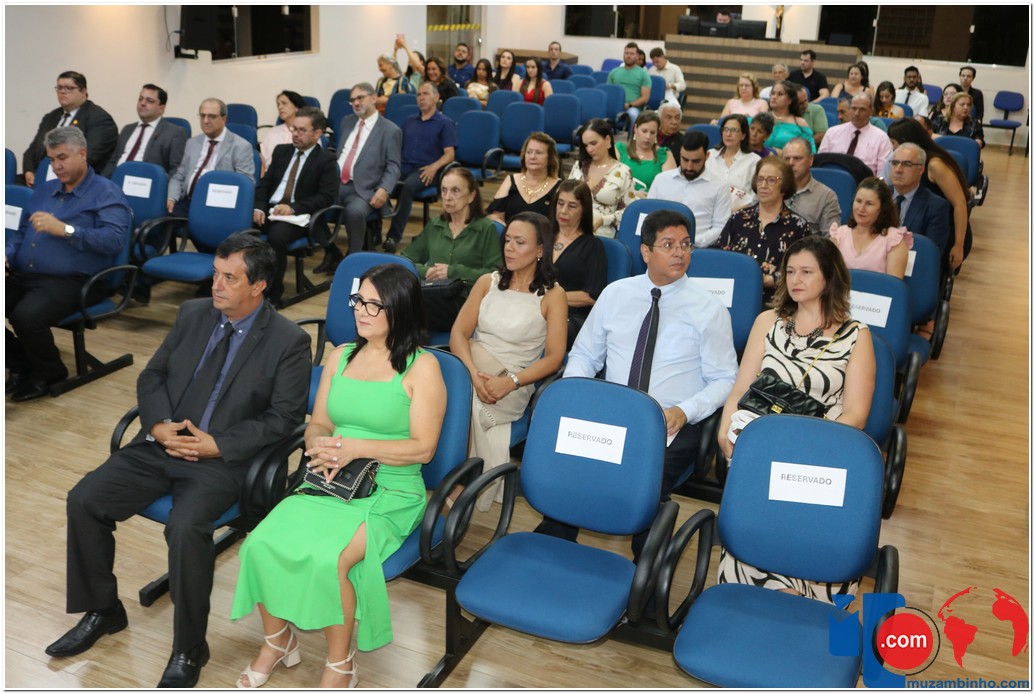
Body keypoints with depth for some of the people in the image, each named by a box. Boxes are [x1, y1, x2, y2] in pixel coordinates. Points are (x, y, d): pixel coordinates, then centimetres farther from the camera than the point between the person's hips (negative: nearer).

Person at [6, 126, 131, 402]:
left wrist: (65, 229, -22)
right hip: (21, 276, 7)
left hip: (69, 282, -7)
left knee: (26, 316, -33)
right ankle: (20, 365, 9)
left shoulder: (106, 193, 0)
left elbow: (115, 239, -16)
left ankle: (49, 373, -3)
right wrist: (7, 255, 4)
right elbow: (21, 233, 26)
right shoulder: (43, 190, 23)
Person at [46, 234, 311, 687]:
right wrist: (159, 424, -7)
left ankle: (189, 649, -10)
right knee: (83, 500, -9)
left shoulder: (289, 341, -7)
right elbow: (151, 376, 13)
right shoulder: (193, 314, 9)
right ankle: (102, 611, 13)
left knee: (185, 528, -31)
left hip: (221, 460, -6)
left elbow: (284, 417, -9)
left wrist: (218, 445, -17)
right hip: (161, 445, 6)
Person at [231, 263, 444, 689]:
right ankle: (277, 641, 8)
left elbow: (422, 448, -10)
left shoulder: (421, 367, -5)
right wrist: (320, 445, -9)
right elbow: (317, 425, 15)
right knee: (261, 543, -19)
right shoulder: (341, 356, 12)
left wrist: (356, 447, -19)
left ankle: (340, 669, -6)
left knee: (327, 558, -30)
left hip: (389, 494, -5)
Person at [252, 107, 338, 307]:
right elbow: (264, 183, 16)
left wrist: (293, 208, -19)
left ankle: (273, 295, -21)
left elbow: (326, 197, -9)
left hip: (298, 217, -5)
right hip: (270, 210, 5)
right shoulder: (281, 151, 18)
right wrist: (259, 207, -5)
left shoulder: (326, 160, 1)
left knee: (276, 236, -36)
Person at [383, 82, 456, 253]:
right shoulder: (409, 121, 28)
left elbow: (450, 154, 2)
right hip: (402, 166, 4)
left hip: (424, 171, -4)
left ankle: (394, 236, -36)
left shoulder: (445, 124, 12)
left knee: (407, 187, -38)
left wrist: (434, 166, -18)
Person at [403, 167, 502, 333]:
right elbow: (406, 259, 21)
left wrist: (454, 272, -9)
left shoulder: (486, 228, 8)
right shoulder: (435, 225, 24)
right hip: (431, 294, 4)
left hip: (464, 302, -4)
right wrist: (424, 271, 0)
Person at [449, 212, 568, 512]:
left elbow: (553, 358, -5)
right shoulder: (488, 282, 13)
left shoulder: (552, 295, 2)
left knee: (471, 403, -30)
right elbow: (458, 333, 4)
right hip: (472, 371, 3)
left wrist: (510, 382, -20)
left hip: (514, 384, -3)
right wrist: (475, 374, -16)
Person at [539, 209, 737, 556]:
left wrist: (683, 411, -16)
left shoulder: (708, 309, 3)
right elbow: (584, 355, 16)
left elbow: (724, 380, 3)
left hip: (672, 426, -2)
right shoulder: (615, 294, 11)